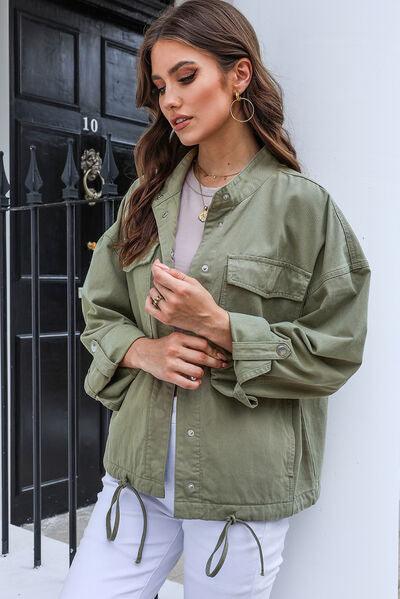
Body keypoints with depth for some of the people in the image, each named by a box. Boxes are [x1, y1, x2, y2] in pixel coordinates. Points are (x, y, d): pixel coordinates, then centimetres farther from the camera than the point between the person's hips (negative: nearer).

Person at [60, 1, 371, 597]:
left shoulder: (303, 204, -8)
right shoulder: (146, 199, 7)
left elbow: (336, 352, -7)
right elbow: (99, 314, 10)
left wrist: (219, 326, -18)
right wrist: (144, 350, -11)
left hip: (245, 488, -3)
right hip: (139, 473, 4)